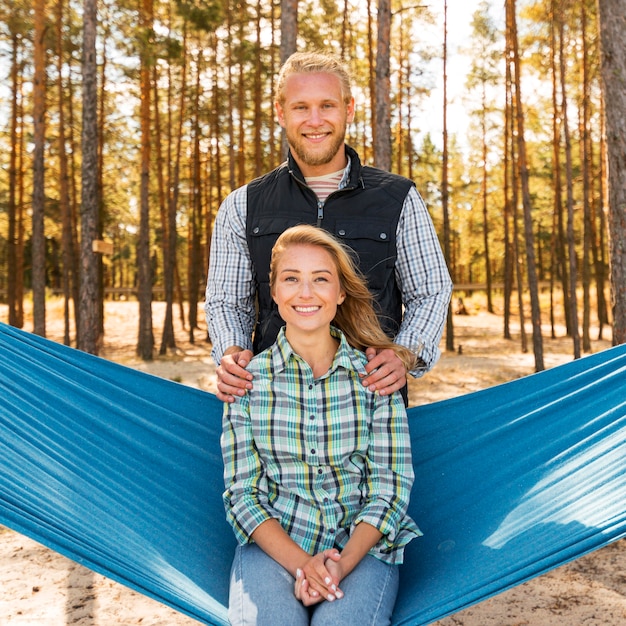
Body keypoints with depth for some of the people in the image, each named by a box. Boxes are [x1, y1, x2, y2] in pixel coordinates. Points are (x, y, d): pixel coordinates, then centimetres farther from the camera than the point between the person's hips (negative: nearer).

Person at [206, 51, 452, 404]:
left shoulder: (398, 199, 8)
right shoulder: (243, 207, 10)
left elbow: (431, 293, 11)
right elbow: (226, 302, 16)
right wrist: (230, 354, -5)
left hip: (371, 391, 0)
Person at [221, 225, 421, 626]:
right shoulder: (248, 380, 2)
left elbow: (390, 487, -1)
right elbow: (243, 492, 0)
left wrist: (343, 564, -16)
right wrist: (300, 563, -15)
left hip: (363, 544, 0)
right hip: (273, 543, 0)